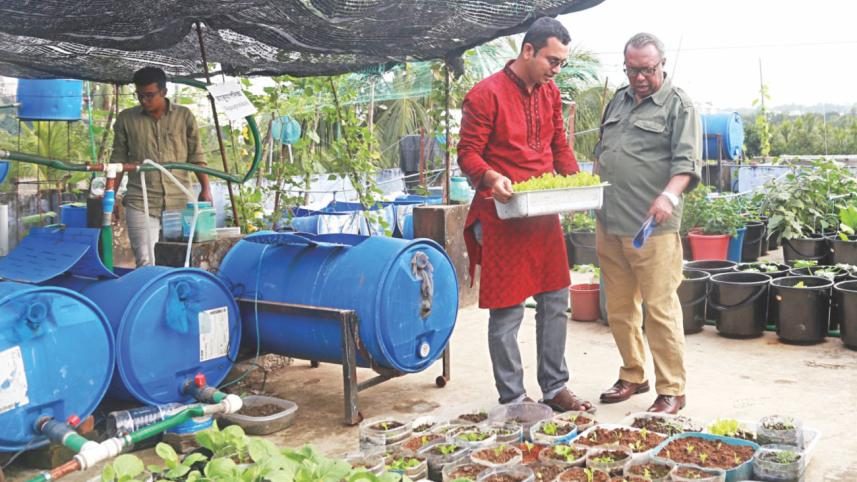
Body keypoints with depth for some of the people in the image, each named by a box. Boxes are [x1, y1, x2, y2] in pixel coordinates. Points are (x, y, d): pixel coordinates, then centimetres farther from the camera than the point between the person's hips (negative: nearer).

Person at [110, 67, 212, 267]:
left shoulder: (184, 116, 5)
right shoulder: (125, 119, 6)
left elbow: (196, 155, 6)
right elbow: (118, 160, 11)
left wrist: (205, 188, -3)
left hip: (180, 202, 1)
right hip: (141, 203, 0)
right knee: (145, 261, -8)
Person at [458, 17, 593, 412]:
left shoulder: (550, 93, 12)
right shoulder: (486, 94, -10)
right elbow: (468, 154, -10)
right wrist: (492, 179, -29)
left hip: (544, 214, 7)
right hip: (501, 216, -7)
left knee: (555, 302, 13)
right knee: (507, 312, 0)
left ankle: (554, 388, 26)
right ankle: (513, 400, 12)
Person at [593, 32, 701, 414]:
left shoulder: (678, 105, -2)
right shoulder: (618, 101, 18)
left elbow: (687, 163, -12)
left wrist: (669, 195, -28)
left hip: (652, 228, -6)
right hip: (609, 225, 7)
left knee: (660, 309, -5)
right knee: (619, 308, 13)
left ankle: (671, 390, 7)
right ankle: (633, 376, 29)